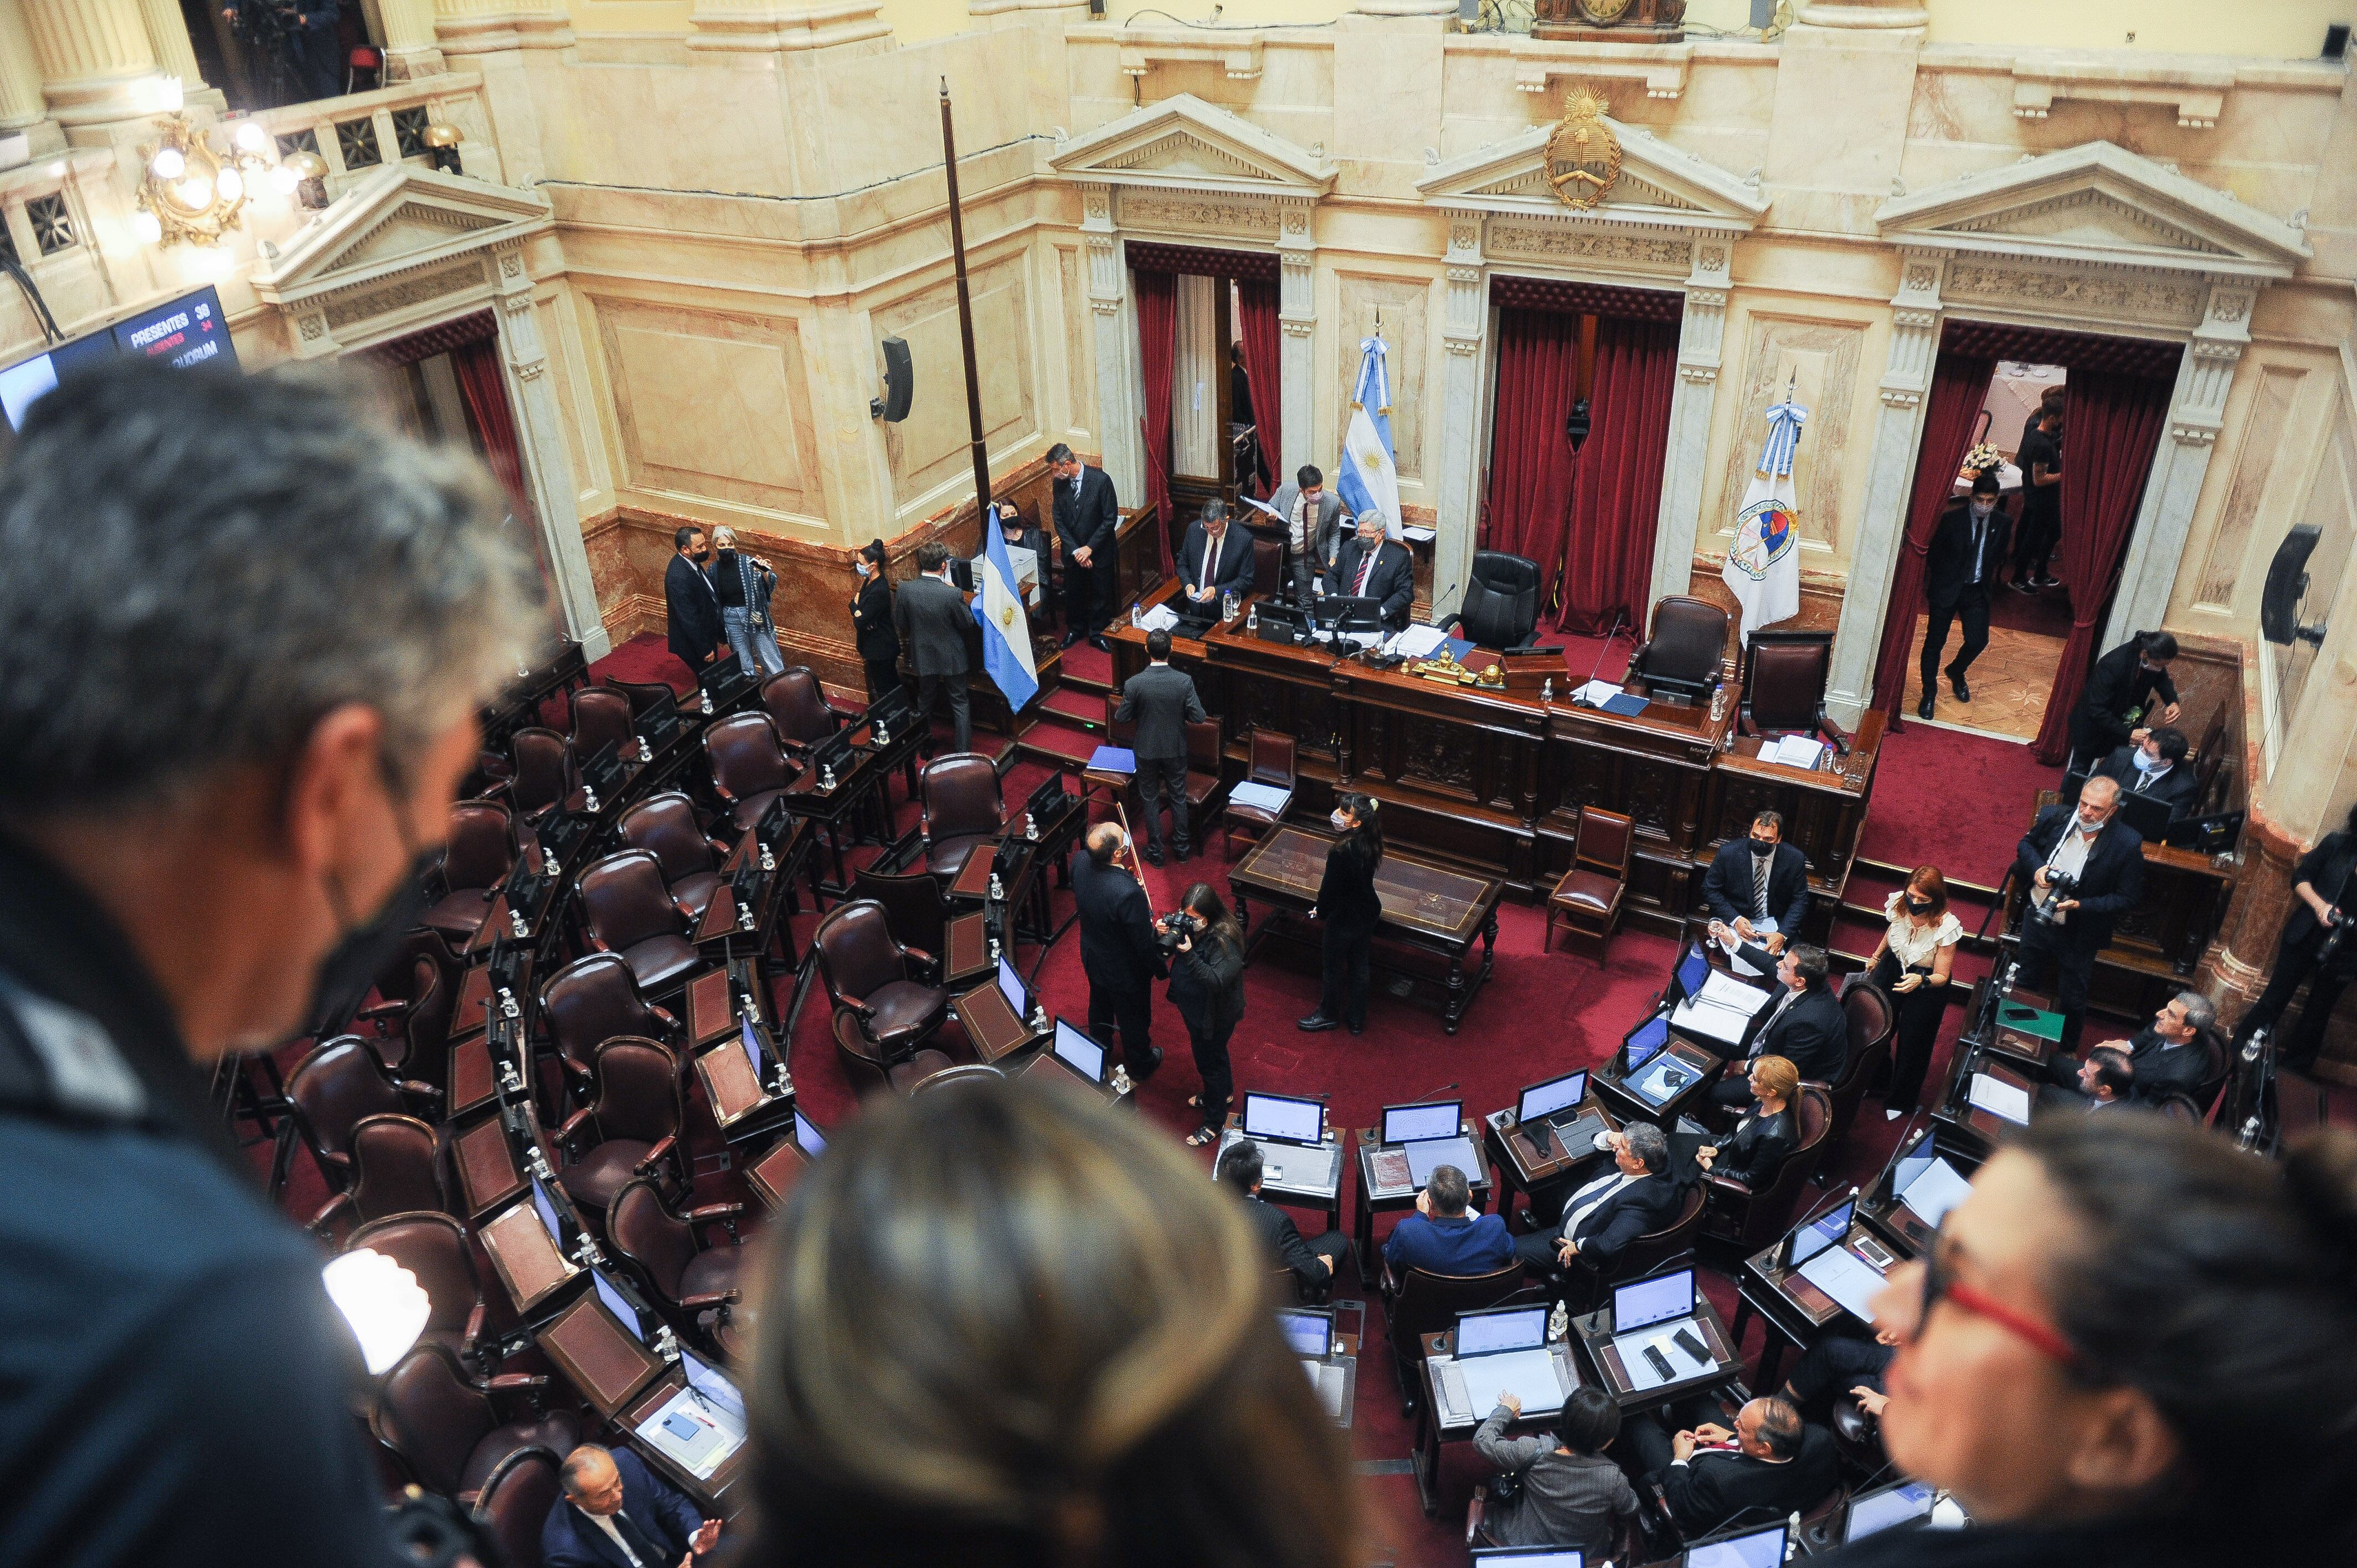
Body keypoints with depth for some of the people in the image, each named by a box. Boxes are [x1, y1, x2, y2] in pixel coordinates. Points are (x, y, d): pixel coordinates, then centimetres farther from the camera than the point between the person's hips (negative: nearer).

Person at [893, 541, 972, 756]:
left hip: (923, 656, 3)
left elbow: (899, 624, -4)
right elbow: (968, 623, -11)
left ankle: (925, 747, 38)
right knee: (960, 703, 14)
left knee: (925, 702, 23)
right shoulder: (953, 594, -27)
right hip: (952, 657, -3)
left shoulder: (904, 590, -18)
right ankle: (964, 752, 20)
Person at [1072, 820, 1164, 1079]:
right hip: (1125, 971, -5)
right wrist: (1161, 970, -10)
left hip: (1092, 958, 6)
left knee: (1099, 1006, 33)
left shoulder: (1080, 861, -24)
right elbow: (1144, 942, -28)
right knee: (1134, 1019, 24)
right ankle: (1140, 1065, 50)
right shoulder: (1128, 893, -43)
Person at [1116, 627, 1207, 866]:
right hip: (1176, 749, 1)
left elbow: (1121, 718, -11)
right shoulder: (1185, 681, -19)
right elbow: (1199, 717, -15)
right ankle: (1181, 846, 34)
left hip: (1147, 750, -1)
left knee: (1151, 800, 17)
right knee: (1178, 798, 20)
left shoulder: (1134, 683, -21)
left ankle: (1156, 851, 28)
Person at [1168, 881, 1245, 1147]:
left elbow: (1216, 982, -38)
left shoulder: (1224, 940, -34)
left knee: (1209, 1061, 11)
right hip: (1192, 1007, 7)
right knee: (1213, 1054, 30)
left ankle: (1214, 1122, 32)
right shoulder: (1185, 924, -12)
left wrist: (1189, 953, -45)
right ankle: (1224, 1092, 57)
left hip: (1215, 1014, -7)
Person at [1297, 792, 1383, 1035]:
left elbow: (1330, 887, -21)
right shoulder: (1370, 840, -10)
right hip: (1369, 913, 7)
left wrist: (1320, 911, -4)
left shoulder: (1342, 852, -33)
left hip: (1345, 918, -7)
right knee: (1359, 966, 23)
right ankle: (1357, 1019, 40)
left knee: (1333, 967, 18)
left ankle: (1329, 1015, 40)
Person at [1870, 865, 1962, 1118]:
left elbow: (1941, 976, -20)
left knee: (1912, 1040, 8)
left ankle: (1901, 1100, 32)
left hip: (1927, 980, -3)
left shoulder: (1946, 927, -31)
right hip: (1893, 967, 3)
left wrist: (1921, 981, -42)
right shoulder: (1898, 905, -21)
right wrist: (1876, 956, 23)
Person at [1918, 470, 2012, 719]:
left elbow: (1999, 557, 11)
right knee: (1935, 642, 4)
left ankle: (1956, 672, 31)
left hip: (1977, 591, 3)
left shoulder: (2003, 523, -4)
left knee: (1978, 641, -2)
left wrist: (1987, 581, 7)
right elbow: (1934, 553, -4)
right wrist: (1936, 583, 1)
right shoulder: (1952, 518, -14)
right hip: (1946, 589, -2)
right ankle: (1929, 692, 21)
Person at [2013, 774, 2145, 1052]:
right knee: (2024, 986, 22)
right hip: (2037, 919, 3)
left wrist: (2080, 905, -27)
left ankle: (2067, 1051, 41)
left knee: (2072, 998, 16)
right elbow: (2025, 844, 6)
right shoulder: (2055, 817, -14)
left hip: (2079, 934, -3)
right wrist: (2037, 868, -15)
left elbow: (2127, 898, -15)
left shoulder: (2127, 844, -22)